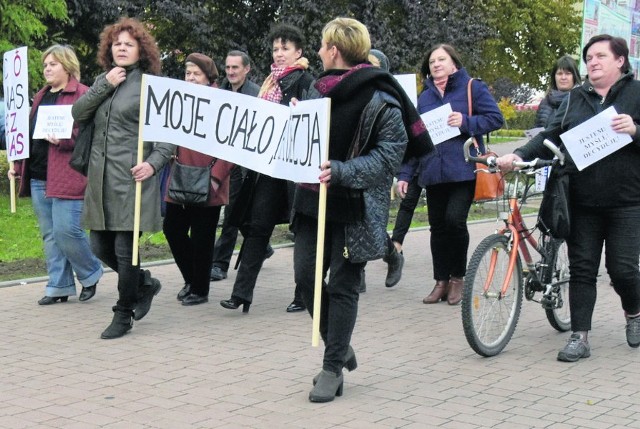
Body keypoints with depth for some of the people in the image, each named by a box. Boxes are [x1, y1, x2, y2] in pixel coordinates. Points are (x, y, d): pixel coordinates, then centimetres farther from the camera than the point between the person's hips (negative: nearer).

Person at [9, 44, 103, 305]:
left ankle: (90, 275, 13)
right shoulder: (41, 97, 20)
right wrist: (18, 165, 19)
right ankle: (59, 286, 16)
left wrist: (63, 139, -25)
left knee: (66, 230, -10)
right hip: (38, 177, 8)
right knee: (49, 234, 9)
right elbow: (29, 133, 24)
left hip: (67, 176, -8)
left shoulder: (82, 95, -5)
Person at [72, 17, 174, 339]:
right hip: (100, 179, 6)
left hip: (132, 179, -6)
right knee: (100, 247, 9)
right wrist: (105, 85, -6)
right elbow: (78, 113, 4)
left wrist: (154, 163, -19)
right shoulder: (103, 81, 16)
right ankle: (144, 283, 32)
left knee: (125, 249, -3)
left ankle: (123, 315, 12)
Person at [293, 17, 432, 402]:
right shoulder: (323, 88, 9)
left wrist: (342, 171, -26)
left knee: (343, 286, 1)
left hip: (355, 207, -7)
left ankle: (333, 369, 11)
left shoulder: (378, 99, -14)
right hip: (316, 199, 7)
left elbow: (390, 154, -17)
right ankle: (339, 348, 27)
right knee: (306, 277, 6)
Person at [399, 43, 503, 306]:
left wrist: (466, 122, -17)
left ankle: (457, 277, 3)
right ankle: (441, 281, 17)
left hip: (463, 170, -5)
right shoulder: (424, 97, 16)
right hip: (433, 173, 5)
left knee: (454, 220, -16)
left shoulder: (472, 88, 3)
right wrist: (405, 174, 10)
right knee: (438, 226, 6)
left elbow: (495, 118, -3)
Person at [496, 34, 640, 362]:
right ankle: (579, 338, 6)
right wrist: (519, 155, -10)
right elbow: (551, 137, 5)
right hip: (582, 202, 3)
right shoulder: (575, 99, 12)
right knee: (581, 269, 2)